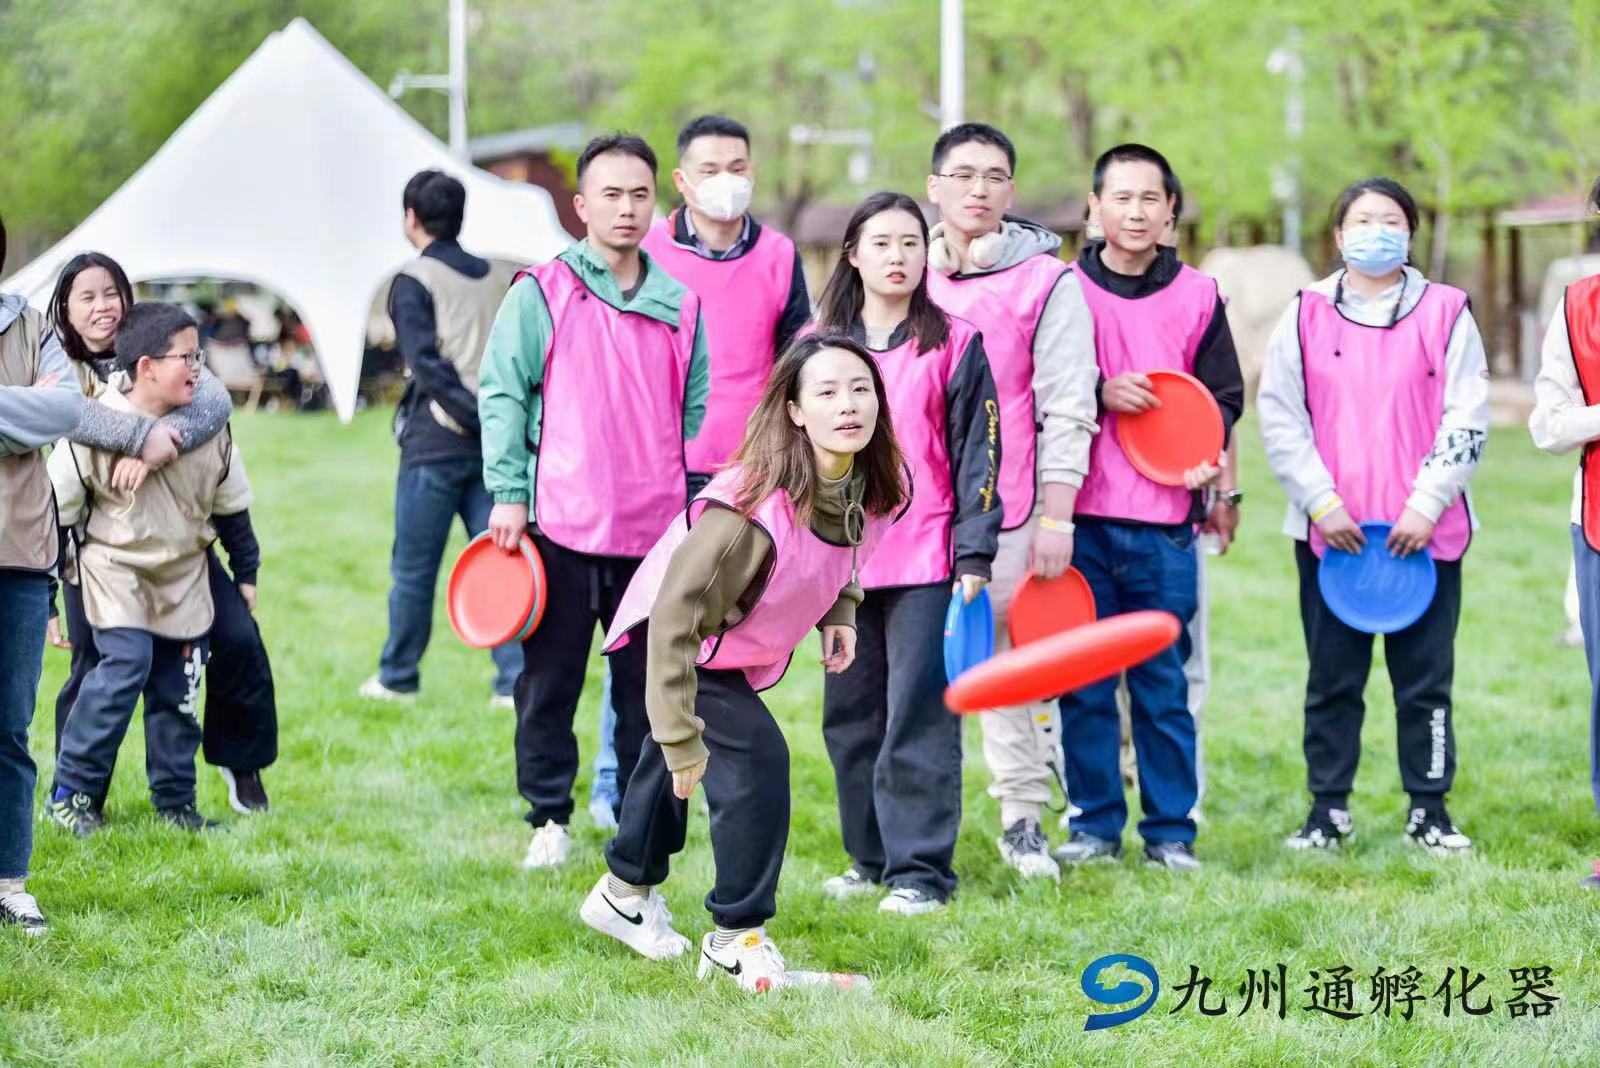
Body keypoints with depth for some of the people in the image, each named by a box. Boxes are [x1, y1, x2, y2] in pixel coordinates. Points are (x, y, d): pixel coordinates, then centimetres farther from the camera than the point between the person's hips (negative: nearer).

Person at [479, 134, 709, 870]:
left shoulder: (682, 301, 8)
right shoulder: (541, 292, -2)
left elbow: (698, 409, 14)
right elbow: (501, 393, -2)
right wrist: (508, 492, -8)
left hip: (658, 532, 3)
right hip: (561, 528, -3)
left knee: (651, 686, 8)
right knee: (548, 683, 5)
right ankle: (549, 818, 17)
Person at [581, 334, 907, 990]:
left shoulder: (868, 492, -17)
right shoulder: (753, 506, -40)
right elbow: (676, 617, -37)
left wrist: (840, 610, -7)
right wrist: (681, 736, -36)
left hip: (739, 649, 8)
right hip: (680, 646, -8)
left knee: (679, 757, 25)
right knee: (756, 758, -19)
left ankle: (626, 892, 48)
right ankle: (736, 941, -5)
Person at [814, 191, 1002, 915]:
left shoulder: (954, 345, 1)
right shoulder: (821, 343, 10)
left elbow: (978, 453, -1)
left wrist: (974, 554, -7)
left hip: (925, 559, -4)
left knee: (919, 715, -6)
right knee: (850, 715, 10)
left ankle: (920, 868, -1)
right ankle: (870, 855, 22)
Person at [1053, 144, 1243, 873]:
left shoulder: (1199, 298, 8)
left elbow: (1224, 397, 9)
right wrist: (1097, 394, -12)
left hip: (1164, 522, 0)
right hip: (1078, 517, 0)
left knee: (1163, 683, 3)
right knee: (1082, 680, 3)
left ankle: (1171, 831, 11)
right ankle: (1095, 825, 13)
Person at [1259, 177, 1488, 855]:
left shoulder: (1446, 314, 4)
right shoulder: (1306, 316, 5)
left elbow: (1466, 421, 0)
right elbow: (1279, 417, 1)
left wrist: (1425, 504, -9)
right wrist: (1321, 501, -8)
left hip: (1426, 533, 0)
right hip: (1328, 534, 1)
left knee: (1425, 678, 4)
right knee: (1332, 679, 6)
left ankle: (1429, 811, 13)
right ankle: (1328, 810, 14)